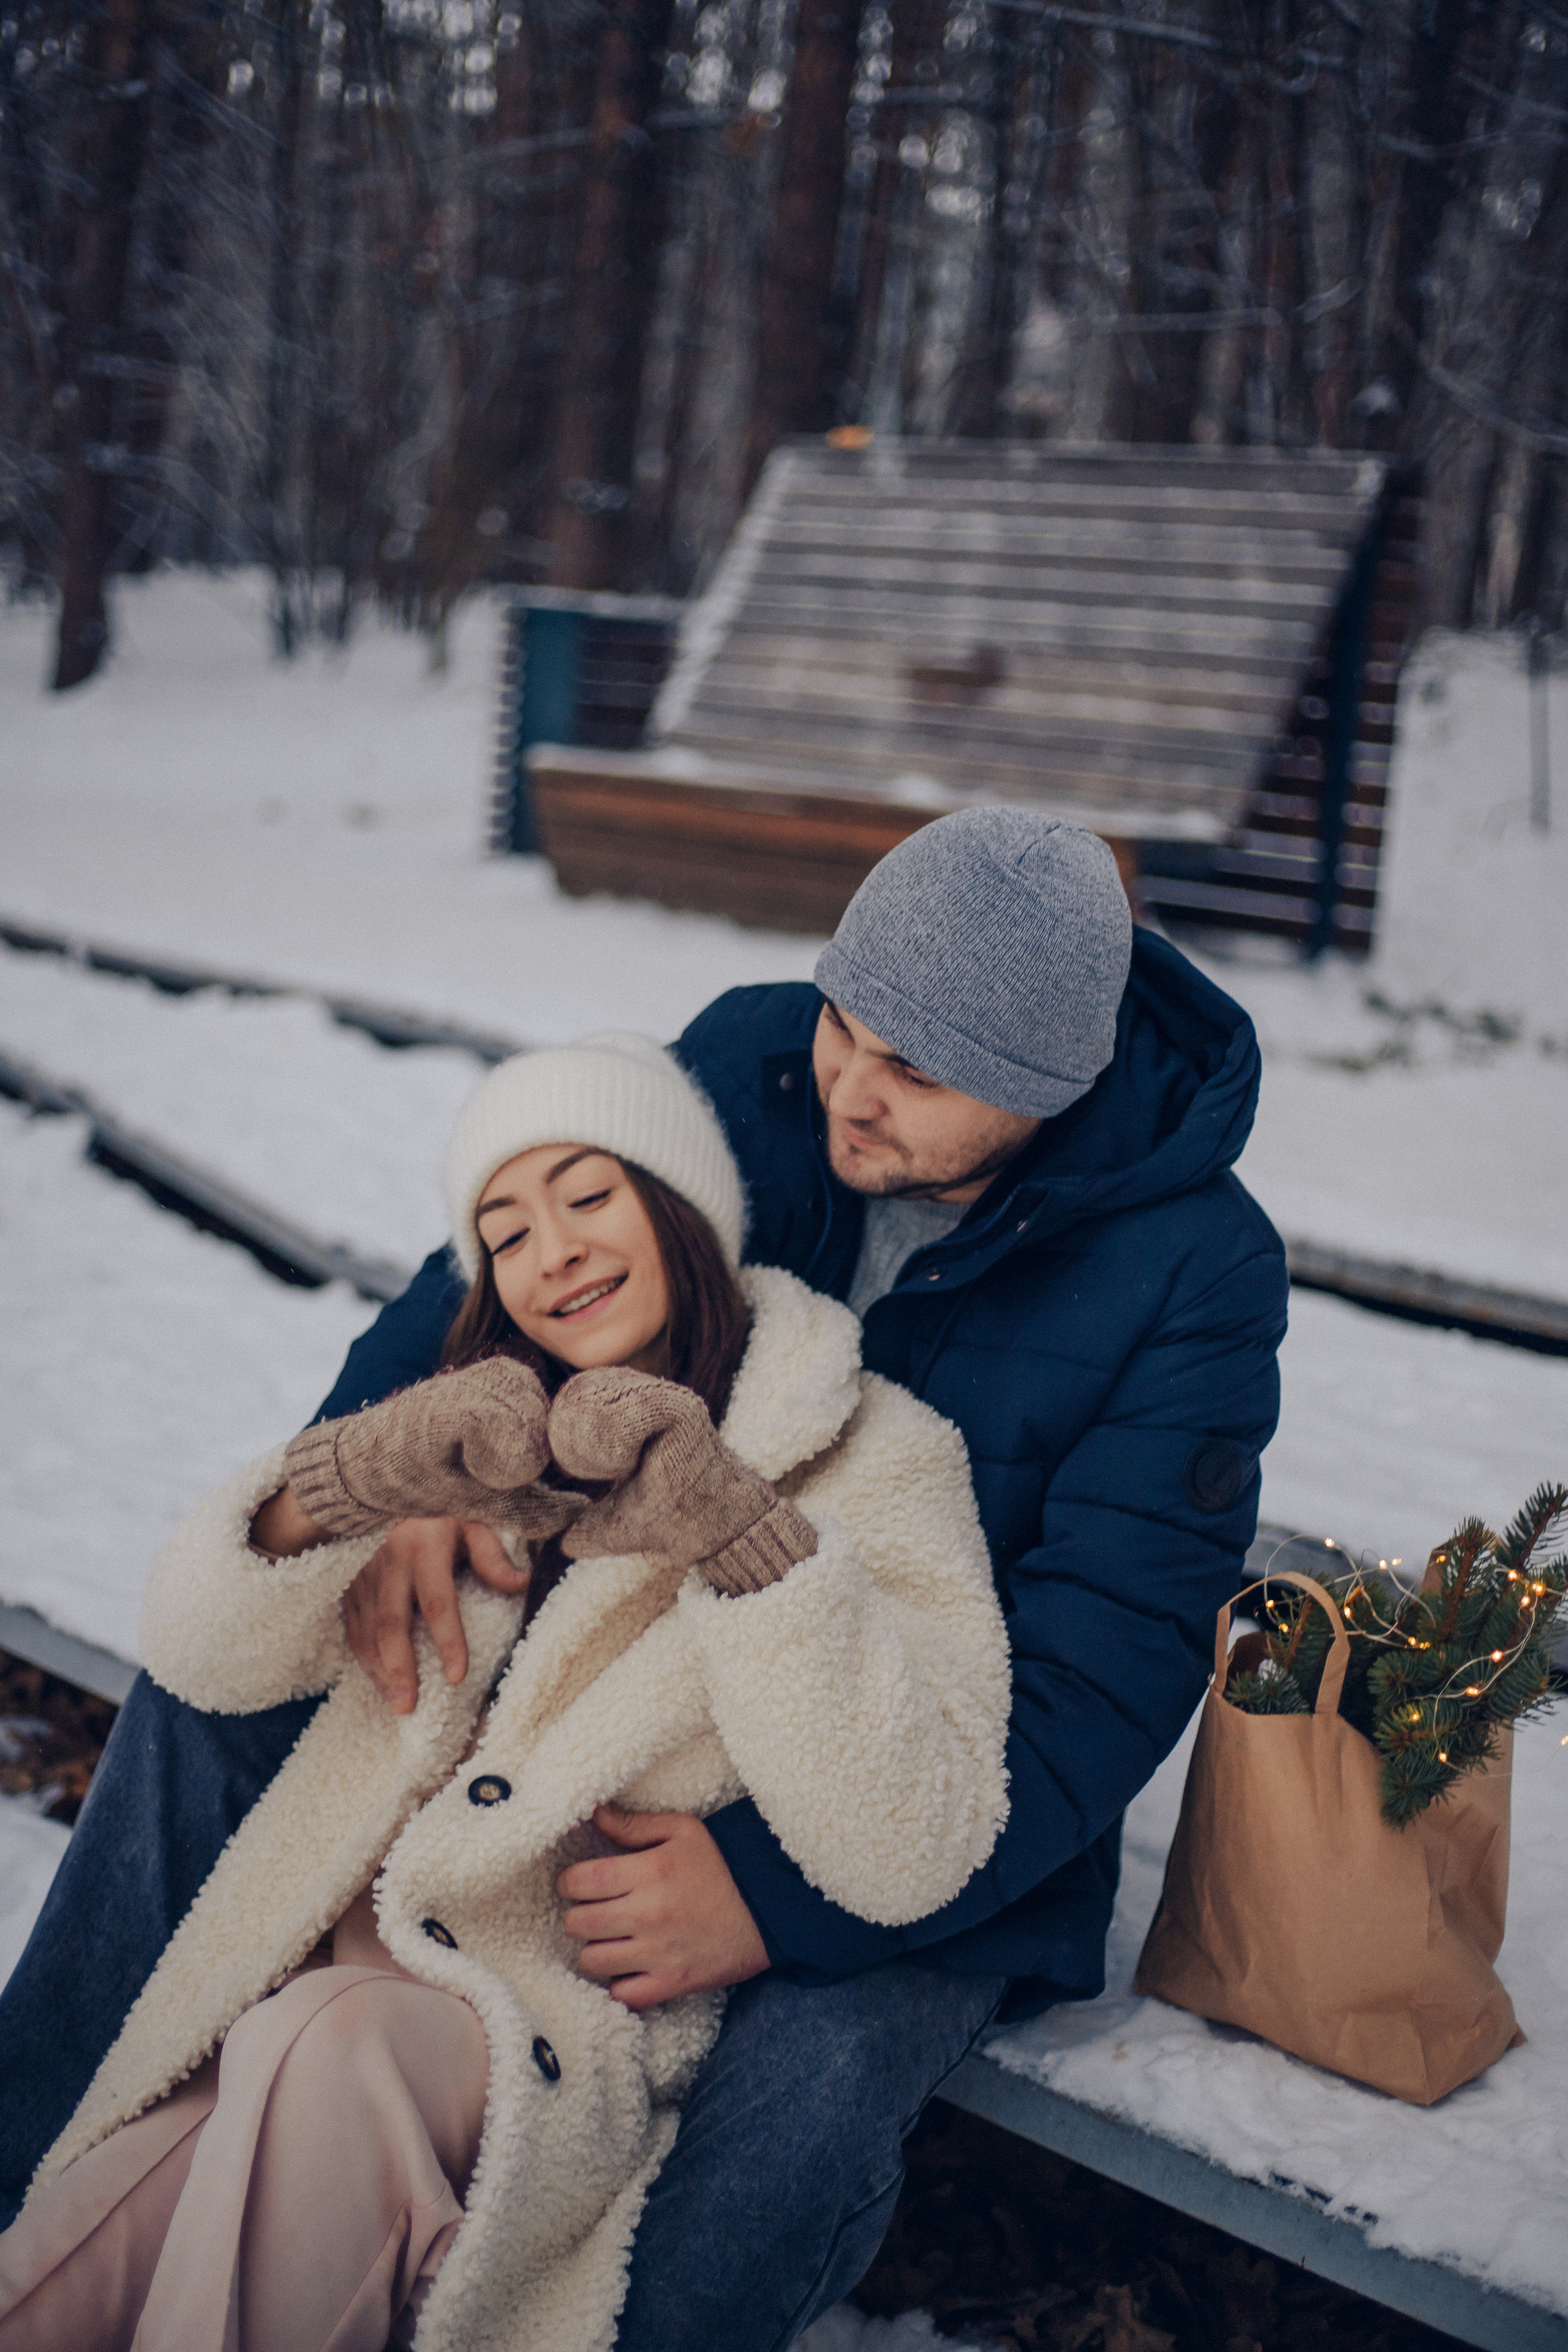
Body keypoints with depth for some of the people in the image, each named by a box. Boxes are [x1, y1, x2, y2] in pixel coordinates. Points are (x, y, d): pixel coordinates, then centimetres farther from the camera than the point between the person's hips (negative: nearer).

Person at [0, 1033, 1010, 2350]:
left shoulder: (871, 1460, -2)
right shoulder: (495, 1430, 13)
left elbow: (908, 1859, -15)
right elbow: (202, 1658, 3)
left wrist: (735, 1531, -25)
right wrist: (355, 1475, -18)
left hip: (564, 2024, -4)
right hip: (328, 1968, 4)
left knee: (324, 2048, -33)